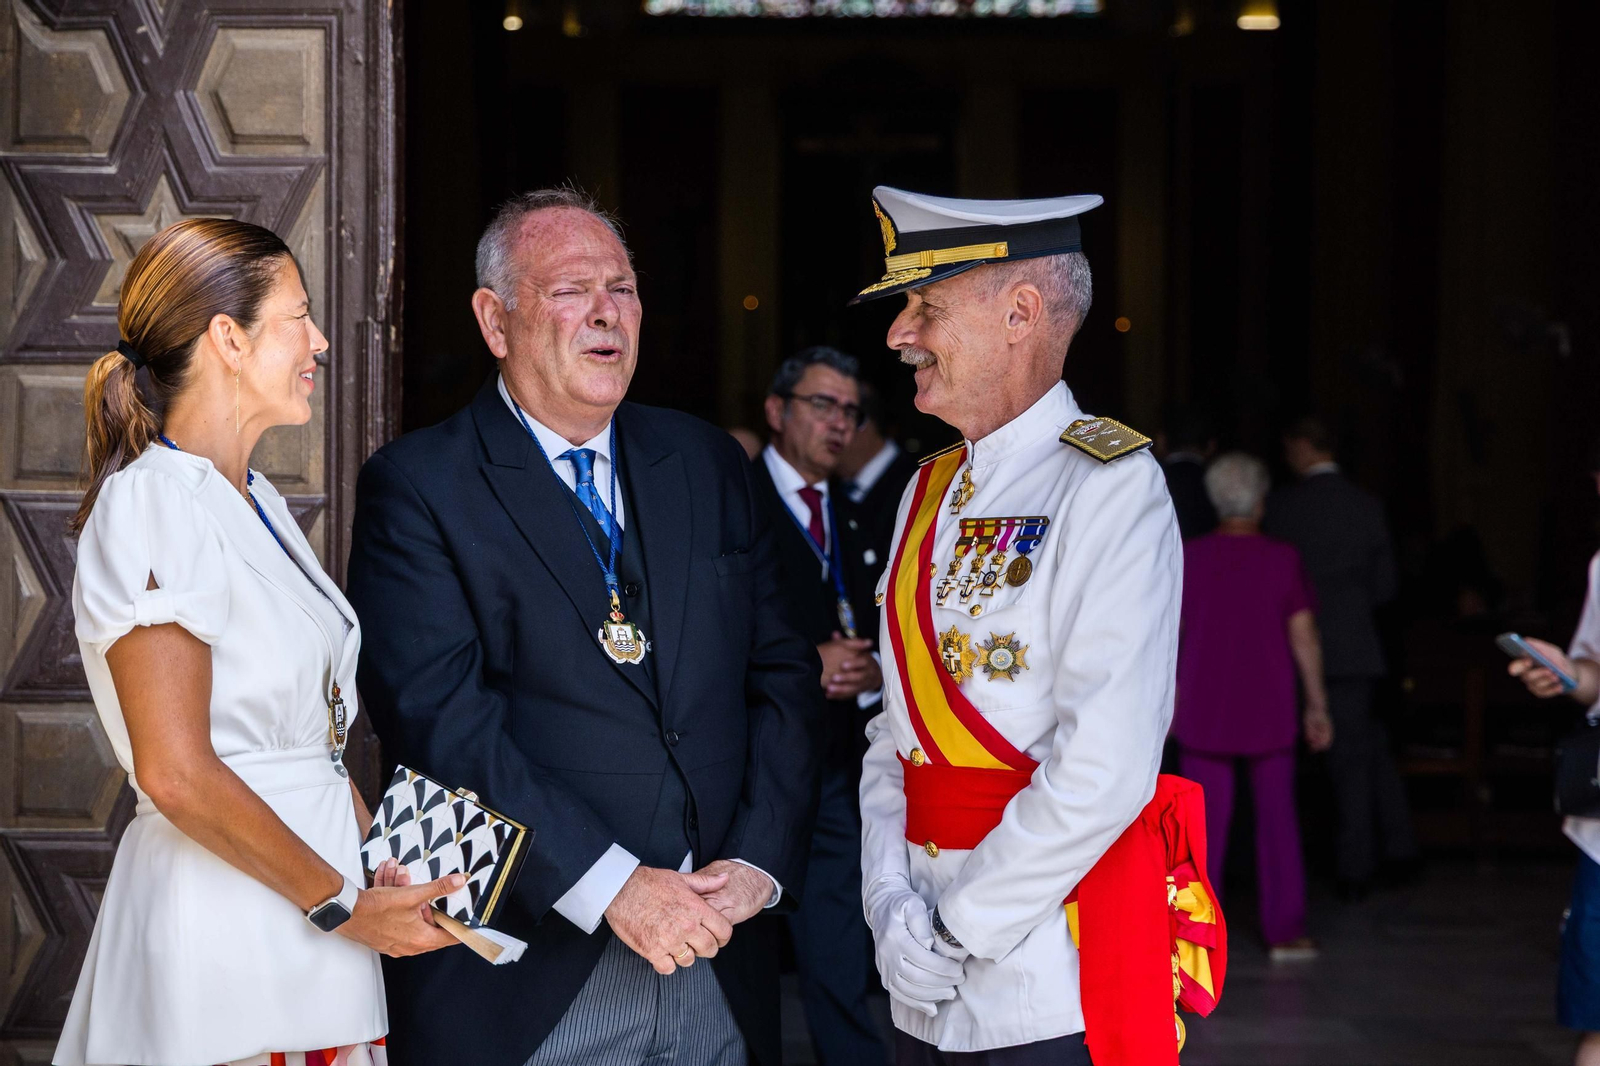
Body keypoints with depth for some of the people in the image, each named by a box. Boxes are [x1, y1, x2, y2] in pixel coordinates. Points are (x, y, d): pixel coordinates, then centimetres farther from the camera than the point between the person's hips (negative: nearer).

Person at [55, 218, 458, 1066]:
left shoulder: (251, 500, 15)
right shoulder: (154, 504, -13)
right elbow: (176, 773, -20)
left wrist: (382, 855, 5)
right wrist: (342, 904, -12)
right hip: (221, 922, -8)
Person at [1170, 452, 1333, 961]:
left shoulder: (1189, 557, -2)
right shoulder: (1283, 560, -5)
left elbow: (1171, 634, 1)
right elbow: (1303, 636, -3)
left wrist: (1170, 698, 11)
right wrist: (1317, 704, 4)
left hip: (1203, 706, 1)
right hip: (1268, 708, -1)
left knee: (1206, 820, 5)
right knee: (1277, 818, 6)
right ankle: (1284, 930, 5)